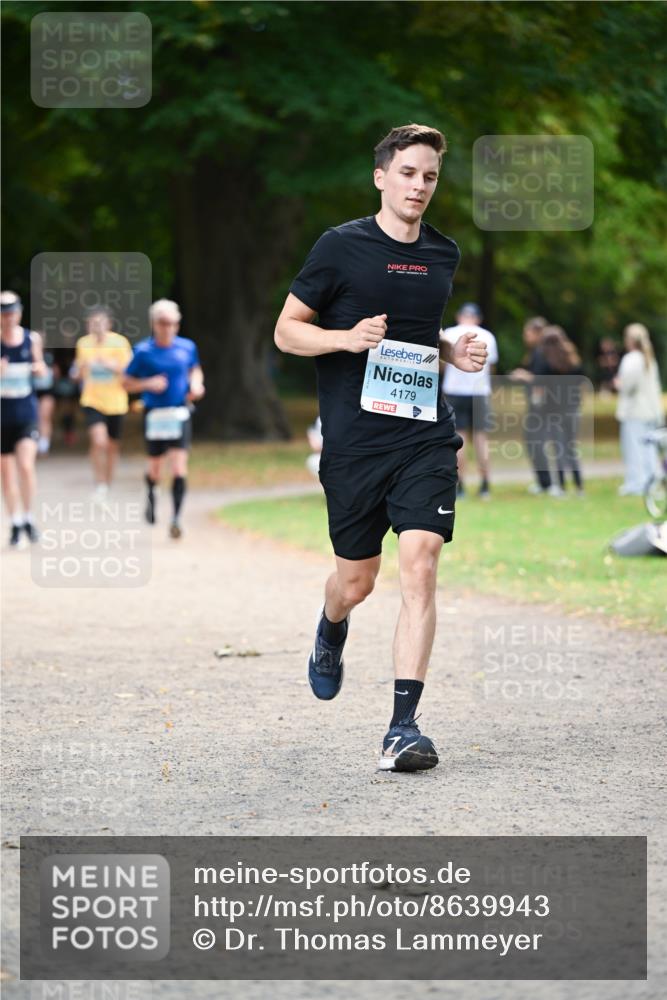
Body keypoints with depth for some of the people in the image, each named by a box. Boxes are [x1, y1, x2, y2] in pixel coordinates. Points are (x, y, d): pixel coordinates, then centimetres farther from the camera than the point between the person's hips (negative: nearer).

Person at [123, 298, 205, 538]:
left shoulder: (187, 347, 2)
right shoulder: (143, 351, -6)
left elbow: (196, 370, 21)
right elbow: (127, 383, -1)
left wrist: (196, 384, 0)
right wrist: (149, 384, -18)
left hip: (180, 414, 1)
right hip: (154, 416, -1)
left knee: (179, 468, -13)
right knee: (155, 468, 13)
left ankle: (176, 518, -10)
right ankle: (151, 495, 47)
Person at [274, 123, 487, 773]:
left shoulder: (443, 255, 12)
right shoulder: (341, 246, -3)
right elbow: (286, 331, 1)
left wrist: (456, 353, 8)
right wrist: (348, 337, -17)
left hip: (425, 436, 2)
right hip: (353, 442, -2)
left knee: (419, 564, -15)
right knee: (357, 580, 9)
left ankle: (403, 728, -15)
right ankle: (330, 633, 48)